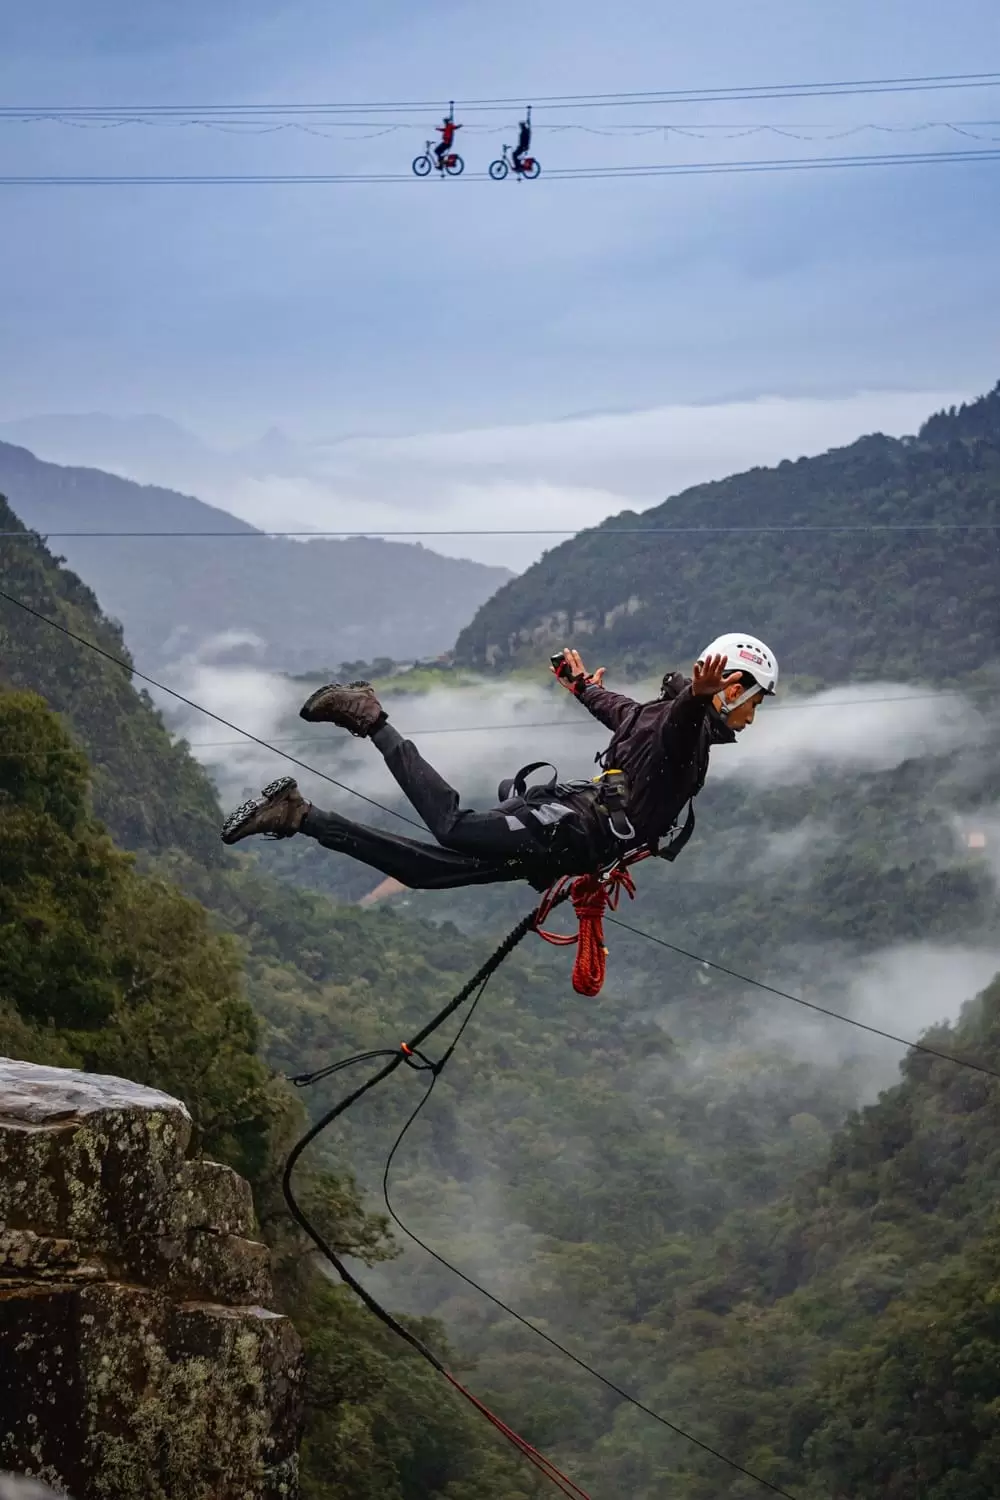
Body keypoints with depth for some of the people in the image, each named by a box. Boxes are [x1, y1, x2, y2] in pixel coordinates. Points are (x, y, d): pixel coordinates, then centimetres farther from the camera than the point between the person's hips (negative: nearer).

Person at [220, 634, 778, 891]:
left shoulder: (653, 714, 27)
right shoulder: (688, 721, -2)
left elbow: (613, 706, 47)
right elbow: (678, 715, -28)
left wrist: (583, 685, 67)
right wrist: (699, 695, -50)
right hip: (574, 824, -9)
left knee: (421, 868, 1)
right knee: (455, 830, -30)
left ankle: (298, 814, -3)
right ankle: (370, 718, -19)